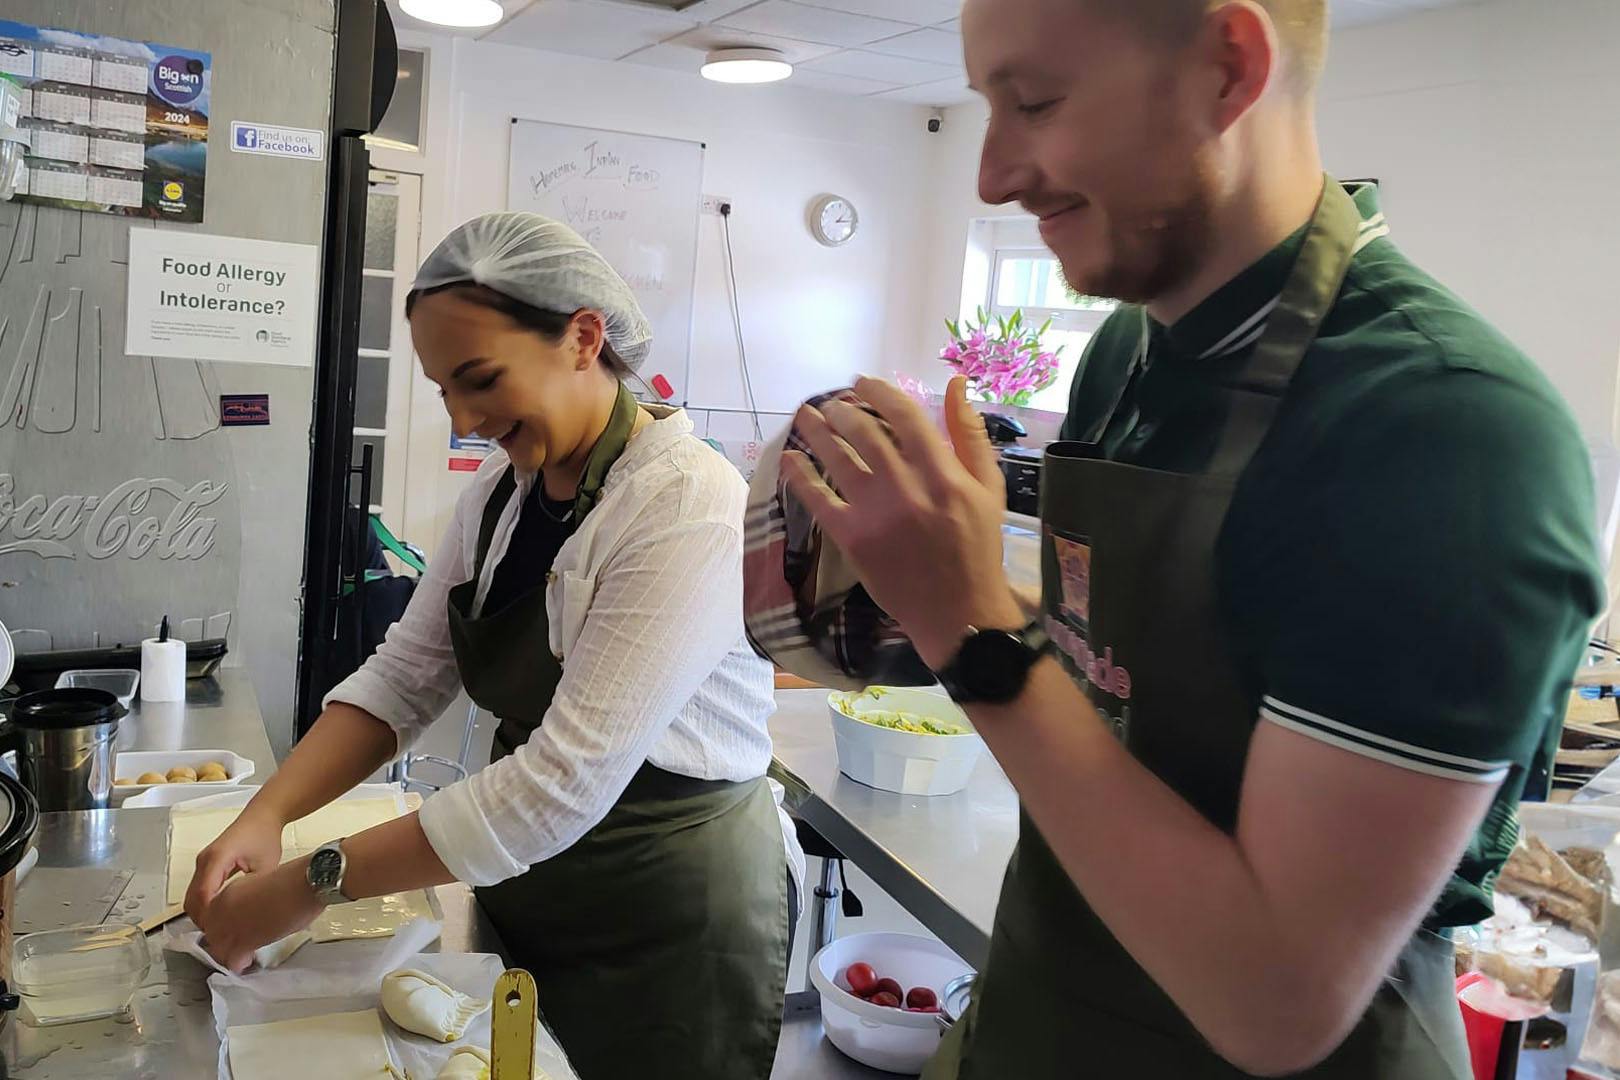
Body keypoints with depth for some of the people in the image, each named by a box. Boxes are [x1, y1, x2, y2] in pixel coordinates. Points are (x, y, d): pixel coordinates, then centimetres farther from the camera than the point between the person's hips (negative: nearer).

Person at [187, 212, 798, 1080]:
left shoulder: (688, 508, -26)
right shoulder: (501, 490, 0)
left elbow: (563, 785, -30)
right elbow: (403, 678, 1)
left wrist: (309, 885, -26)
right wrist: (267, 815, -14)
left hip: (668, 933, -6)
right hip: (523, 896, 7)